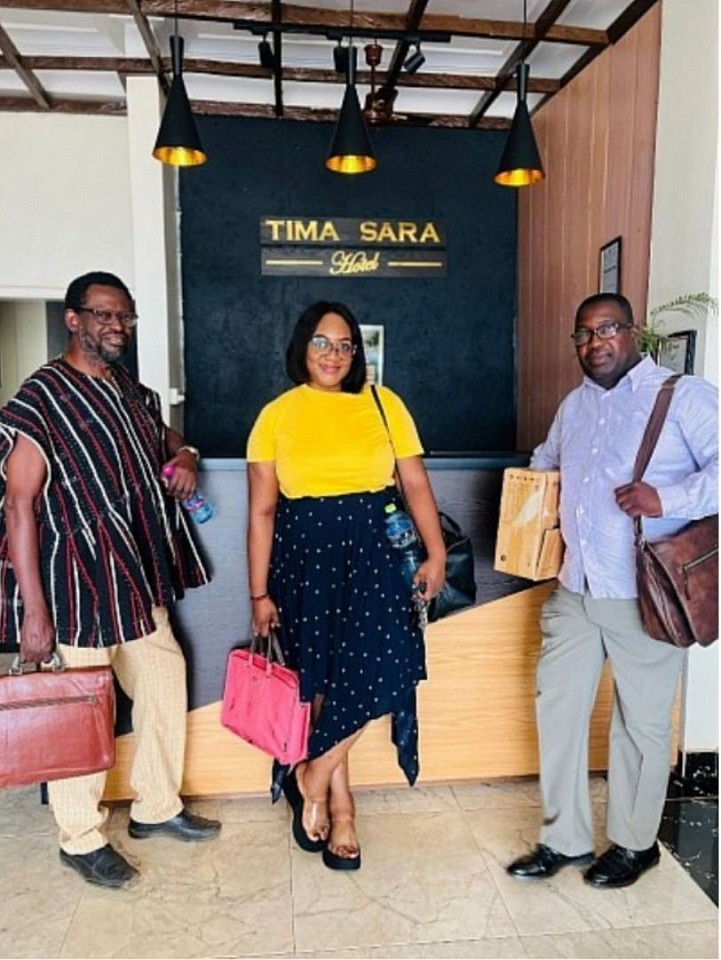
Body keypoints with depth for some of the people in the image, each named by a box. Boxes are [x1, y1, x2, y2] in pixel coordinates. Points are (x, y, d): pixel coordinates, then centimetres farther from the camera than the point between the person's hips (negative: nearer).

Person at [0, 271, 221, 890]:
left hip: (141, 577, 8)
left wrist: (185, 458, 2)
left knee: (165, 682, 15)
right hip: (81, 583, -7)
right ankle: (81, 839, 27)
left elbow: (168, 440, 29)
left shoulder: (135, 393, 10)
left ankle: (156, 807, 35)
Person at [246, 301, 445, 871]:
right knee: (322, 683, 6)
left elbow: (416, 484, 3)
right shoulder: (278, 415, 3)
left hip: (373, 554, 1)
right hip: (305, 557, 0)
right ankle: (341, 810, 26)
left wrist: (436, 552, -9)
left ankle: (312, 774, 13)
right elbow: (262, 511, 2)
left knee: (383, 669, -13)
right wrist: (260, 592, 0)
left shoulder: (383, 403, 5)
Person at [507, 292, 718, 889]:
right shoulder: (575, 405, 15)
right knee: (558, 706, 10)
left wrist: (668, 499, -28)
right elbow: (545, 461, 32)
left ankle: (634, 844, 31)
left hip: (643, 596, -6)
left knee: (641, 722, 9)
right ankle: (564, 839, 28)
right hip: (574, 590, 6)